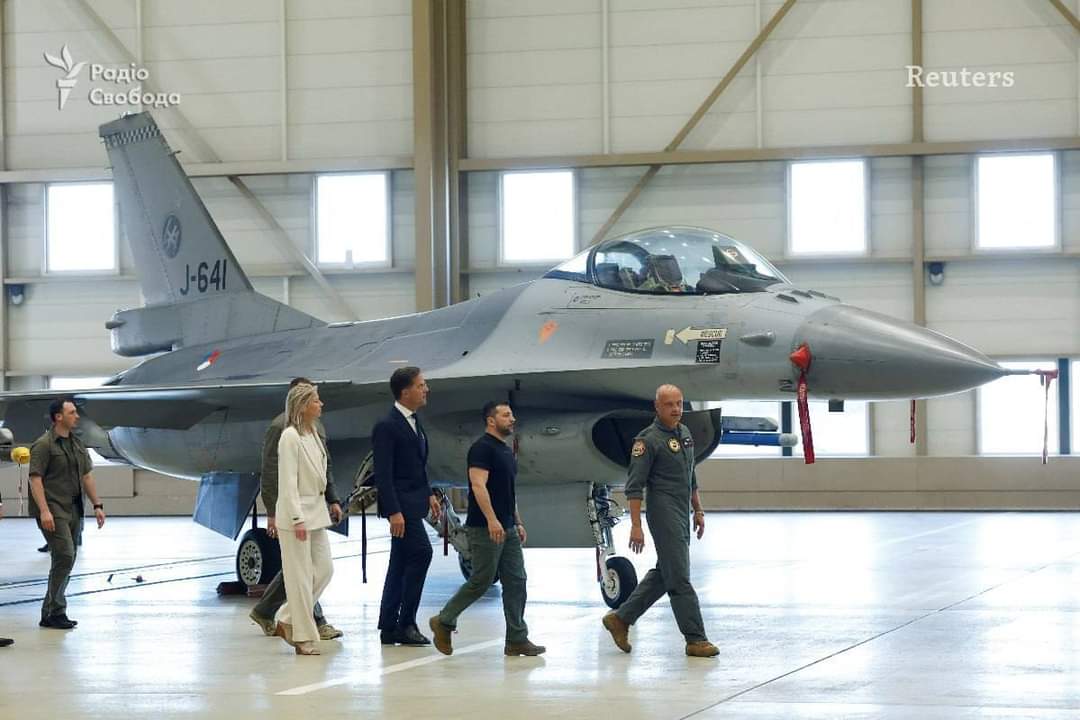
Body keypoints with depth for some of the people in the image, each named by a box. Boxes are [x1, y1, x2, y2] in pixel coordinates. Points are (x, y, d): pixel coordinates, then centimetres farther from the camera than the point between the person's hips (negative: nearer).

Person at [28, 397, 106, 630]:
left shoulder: (77, 444, 15)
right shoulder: (44, 445, -9)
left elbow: (86, 476, 20)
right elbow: (35, 479, -14)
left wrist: (97, 505, 13)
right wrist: (44, 511, -23)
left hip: (73, 510, 8)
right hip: (53, 512, -8)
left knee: (67, 560, 8)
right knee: (64, 556, -15)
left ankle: (50, 613, 15)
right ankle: (55, 612, -7)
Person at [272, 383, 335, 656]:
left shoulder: (313, 434, 11)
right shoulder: (290, 437, -14)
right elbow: (288, 482, -18)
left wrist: (327, 506, 16)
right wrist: (297, 519, -21)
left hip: (315, 513, 9)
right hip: (296, 513, -9)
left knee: (324, 569, 9)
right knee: (300, 577, -2)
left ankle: (287, 620, 20)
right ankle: (304, 638, 5)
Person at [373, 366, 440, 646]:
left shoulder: (414, 422, 15)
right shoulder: (387, 427, -14)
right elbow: (383, 474, -18)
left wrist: (428, 494, 18)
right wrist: (393, 511, -23)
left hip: (413, 502, 10)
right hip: (400, 503, -10)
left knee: (400, 564, 10)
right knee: (421, 552, -15)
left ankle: (390, 628, 13)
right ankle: (406, 623, -10)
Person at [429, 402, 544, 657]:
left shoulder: (506, 451, 17)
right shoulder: (482, 448, -12)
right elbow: (479, 485, -22)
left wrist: (518, 523, 20)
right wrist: (492, 520, -29)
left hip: (507, 529, 9)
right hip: (486, 529, -9)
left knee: (516, 582, 3)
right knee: (481, 581, -4)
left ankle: (517, 640, 3)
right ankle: (443, 622, 11)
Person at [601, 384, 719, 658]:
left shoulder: (685, 433, 13)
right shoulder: (648, 440, -12)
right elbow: (634, 486, -13)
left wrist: (698, 511, 21)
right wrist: (636, 525, -17)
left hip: (682, 515, 9)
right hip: (664, 514, -9)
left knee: (664, 574, 13)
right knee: (680, 578, -6)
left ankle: (621, 618, 23)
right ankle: (696, 640, -3)